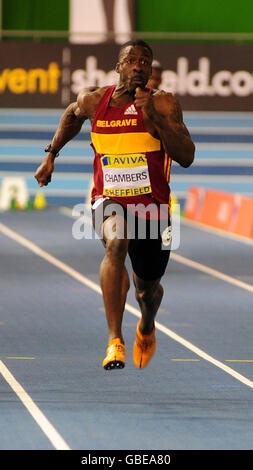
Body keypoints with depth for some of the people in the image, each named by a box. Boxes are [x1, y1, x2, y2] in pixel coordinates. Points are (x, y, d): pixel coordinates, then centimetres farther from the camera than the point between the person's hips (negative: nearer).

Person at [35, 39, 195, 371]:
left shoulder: (164, 104, -11)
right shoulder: (93, 100, -4)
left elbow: (186, 157, -20)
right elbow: (73, 115, 21)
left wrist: (154, 118, -28)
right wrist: (51, 155, 20)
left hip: (151, 206, 1)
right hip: (109, 200, -1)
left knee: (148, 287, 16)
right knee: (116, 243, -35)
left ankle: (147, 327, 55)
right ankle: (114, 341, -37)